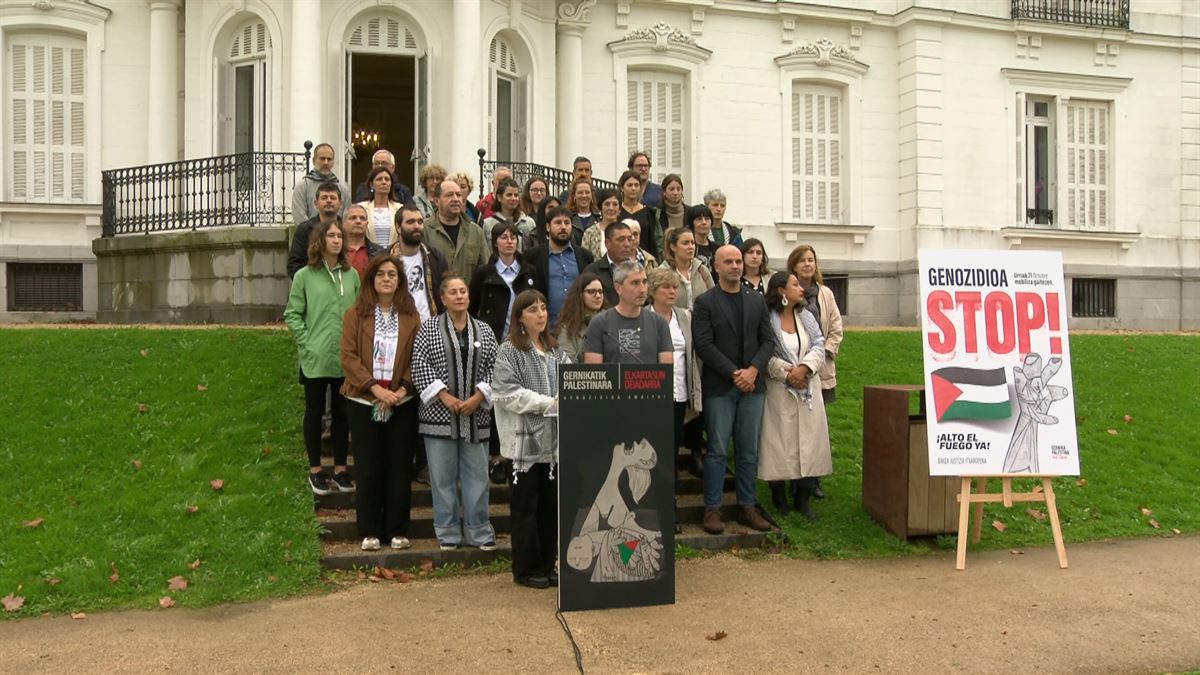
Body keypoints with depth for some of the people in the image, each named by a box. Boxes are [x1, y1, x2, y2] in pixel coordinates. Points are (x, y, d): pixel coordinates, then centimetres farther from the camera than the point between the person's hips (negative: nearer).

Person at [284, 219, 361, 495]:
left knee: (342, 413, 11)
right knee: (315, 412, 9)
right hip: (315, 358, -2)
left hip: (346, 358, 3)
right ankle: (315, 471, 20)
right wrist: (306, 343, -9)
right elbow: (292, 315, -2)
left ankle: (341, 468, 22)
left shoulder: (351, 275, 3)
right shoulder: (305, 276, -4)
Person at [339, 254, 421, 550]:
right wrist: (376, 388, -16)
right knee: (369, 467, 4)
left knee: (400, 466, 5)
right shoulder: (355, 314, 1)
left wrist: (402, 390, -12)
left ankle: (398, 530, 15)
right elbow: (348, 357, -6)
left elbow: (418, 358, 2)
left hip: (402, 403, 1)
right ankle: (370, 531, 14)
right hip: (364, 402, -1)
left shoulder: (411, 316, 5)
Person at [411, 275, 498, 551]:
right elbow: (420, 365, -5)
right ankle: (448, 533, 13)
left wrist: (478, 398, -8)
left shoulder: (484, 330, 10)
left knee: (477, 474, 5)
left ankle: (479, 531, 15)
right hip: (440, 414, -2)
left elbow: (494, 368, 5)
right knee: (443, 476, 3)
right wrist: (445, 396, -12)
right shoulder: (429, 328, 4)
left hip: (476, 415, 2)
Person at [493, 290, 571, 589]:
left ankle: (547, 565, 23)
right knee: (526, 505, 2)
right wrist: (548, 402, -16)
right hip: (524, 440, -5)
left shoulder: (556, 351, 13)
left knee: (551, 503, 11)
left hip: (554, 439, 6)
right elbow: (508, 393, -13)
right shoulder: (508, 351, -4)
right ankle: (527, 569, 13)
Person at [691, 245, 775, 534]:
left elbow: (768, 340, 8)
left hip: (752, 385, 4)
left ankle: (747, 506, 17)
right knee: (717, 451, -1)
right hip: (719, 387, -4)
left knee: (749, 451, 8)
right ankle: (712, 509, 7)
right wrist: (734, 373, -14)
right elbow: (704, 345, -9)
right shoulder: (705, 302, -2)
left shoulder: (756, 300, 11)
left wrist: (753, 370, -8)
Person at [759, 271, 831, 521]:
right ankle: (778, 495, 15)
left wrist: (804, 368, -12)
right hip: (778, 390, -5)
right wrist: (787, 373, -16)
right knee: (779, 442, 0)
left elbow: (819, 347, 4)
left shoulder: (806, 317, 11)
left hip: (808, 389, 5)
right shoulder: (767, 319, -9)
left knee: (809, 440, 4)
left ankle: (804, 498, 14)